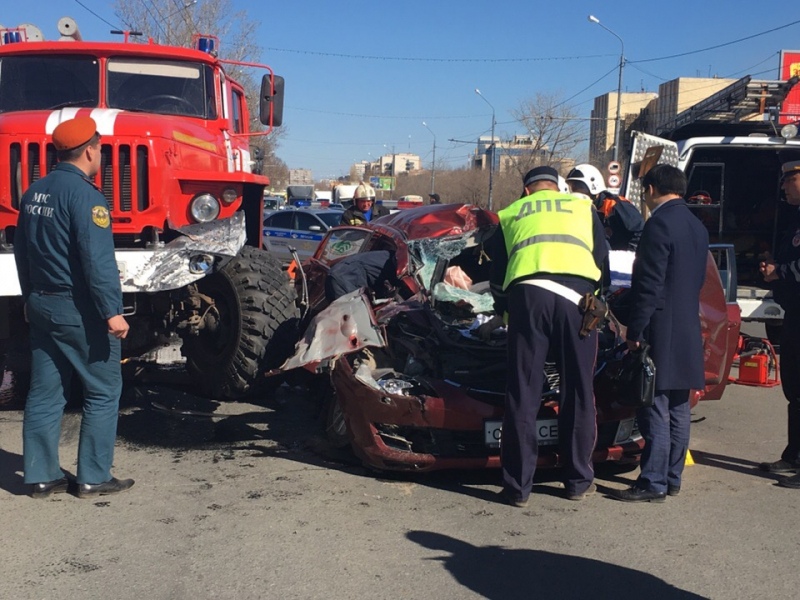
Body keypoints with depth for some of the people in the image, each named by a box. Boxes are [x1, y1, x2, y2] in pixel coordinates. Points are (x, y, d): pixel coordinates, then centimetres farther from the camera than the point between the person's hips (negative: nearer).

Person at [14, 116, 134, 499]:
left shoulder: (34, 193, 11)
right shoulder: (84, 194, -16)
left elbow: (21, 251, 19)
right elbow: (97, 260, -23)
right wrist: (112, 311, -23)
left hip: (41, 306, 8)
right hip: (79, 310, -8)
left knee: (44, 393, 11)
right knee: (103, 392, 2)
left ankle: (41, 476, 16)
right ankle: (94, 478, 5)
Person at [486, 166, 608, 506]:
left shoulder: (509, 214, 27)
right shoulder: (582, 207, 27)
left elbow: (497, 276, 27)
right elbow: (602, 259, 27)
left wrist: (503, 311, 44)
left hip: (526, 295, 0)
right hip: (576, 297, 0)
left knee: (523, 394, 4)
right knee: (578, 392, 11)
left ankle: (518, 486, 7)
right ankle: (579, 481, 21)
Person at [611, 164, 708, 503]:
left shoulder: (660, 223, -14)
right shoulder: (697, 226, 14)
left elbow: (650, 284, -18)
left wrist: (635, 332, -15)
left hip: (661, 333, -9)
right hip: (688, 332, 9)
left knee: (655, 409, -5)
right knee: (677, 408, 13)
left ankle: (653, 483, -2)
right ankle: (672, 478, 21)